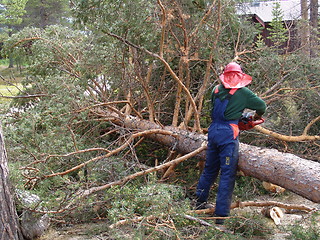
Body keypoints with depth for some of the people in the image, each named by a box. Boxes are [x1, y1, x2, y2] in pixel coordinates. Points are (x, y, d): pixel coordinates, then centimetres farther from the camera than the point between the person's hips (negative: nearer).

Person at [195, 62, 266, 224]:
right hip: (229, 132, -6)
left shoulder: (217, 89, 8)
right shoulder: (243, 92, -3)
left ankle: (200, 202, 34)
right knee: (227, 174, -2)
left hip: (213, 130, 6)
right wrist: (257, 116, 25)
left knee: (210, 169, 21)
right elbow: (262, 106, 5)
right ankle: (221, 214, -3)